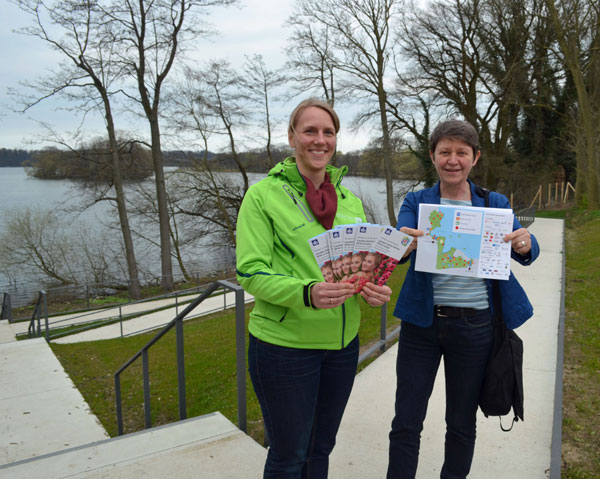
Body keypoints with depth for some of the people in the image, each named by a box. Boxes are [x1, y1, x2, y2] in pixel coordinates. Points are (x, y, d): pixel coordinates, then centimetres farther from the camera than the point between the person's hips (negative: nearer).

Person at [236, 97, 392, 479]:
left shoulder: (350, 201, 7)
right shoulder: (263, 195, -9)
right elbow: (251, 272, -14)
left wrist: (376, 290, -11)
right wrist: (307, 293, -30)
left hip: (342, 343, 5)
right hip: (283, 345, -5)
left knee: (321, 448, 22)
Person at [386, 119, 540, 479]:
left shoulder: (495, 204, 4)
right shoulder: (417, 202, 1)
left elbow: (526, 251, -6)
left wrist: (525, 244, -30)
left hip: (474, 326, 1)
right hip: (423, 323, 0)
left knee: (462, 423, 16)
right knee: (406, 423, 4)